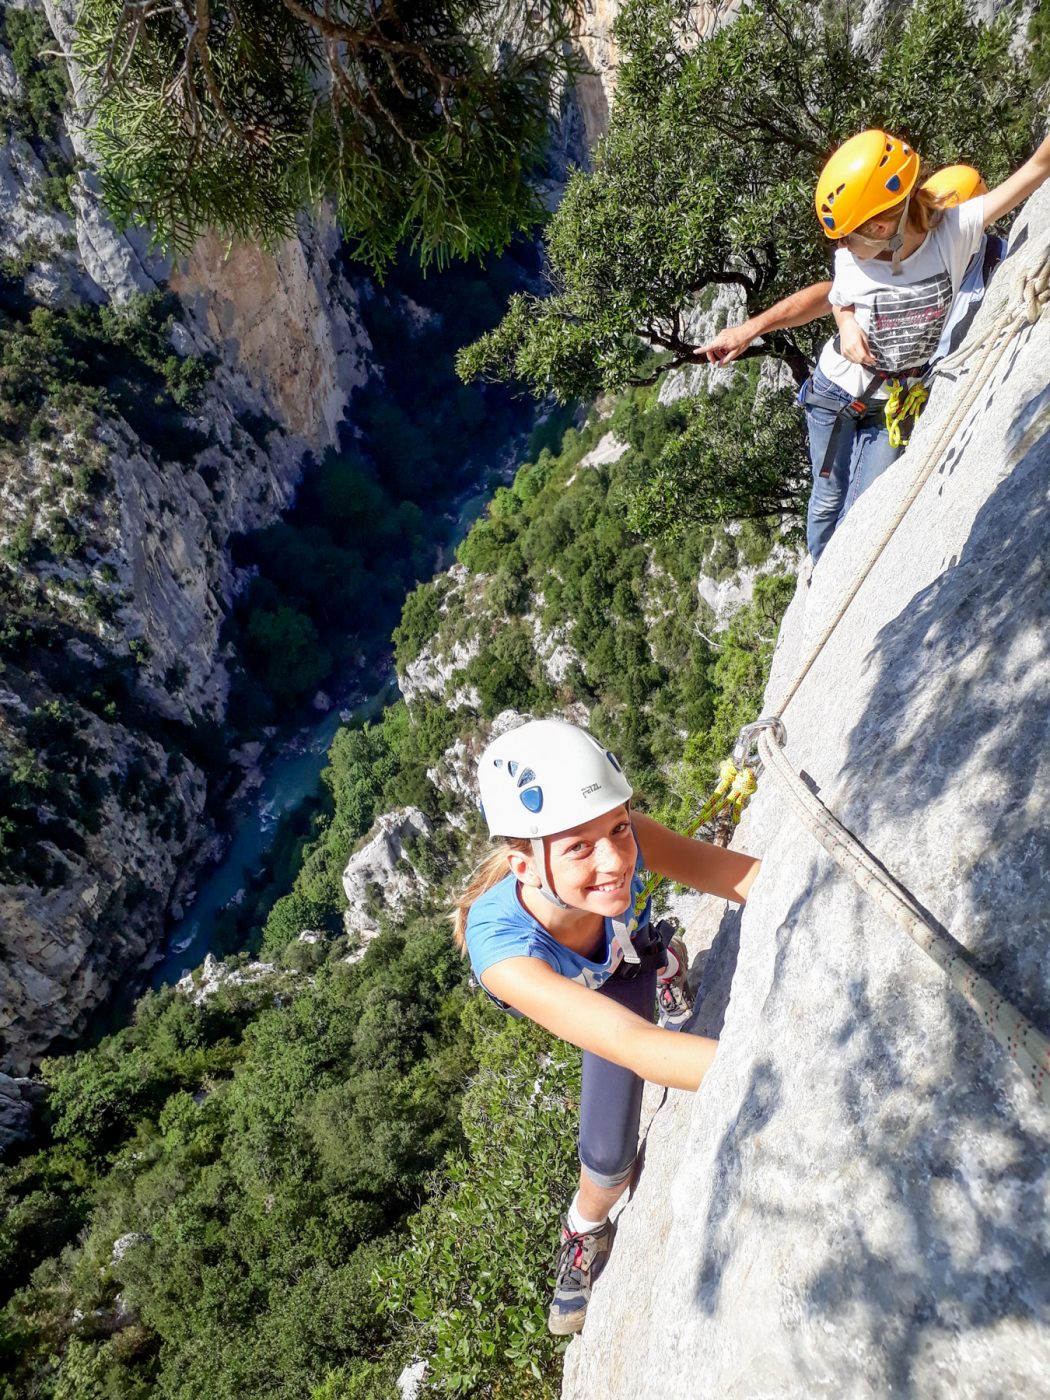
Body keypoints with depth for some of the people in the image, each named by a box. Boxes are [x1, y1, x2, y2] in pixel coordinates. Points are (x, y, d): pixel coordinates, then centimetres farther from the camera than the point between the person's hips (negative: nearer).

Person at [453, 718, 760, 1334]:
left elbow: (750, 875, -47)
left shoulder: (625, 838, -42)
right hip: (550, 985, -1)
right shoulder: (500, 946, -48)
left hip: (622, 965, 1)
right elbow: (634, 1045, -56)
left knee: (608, 1154, 1)